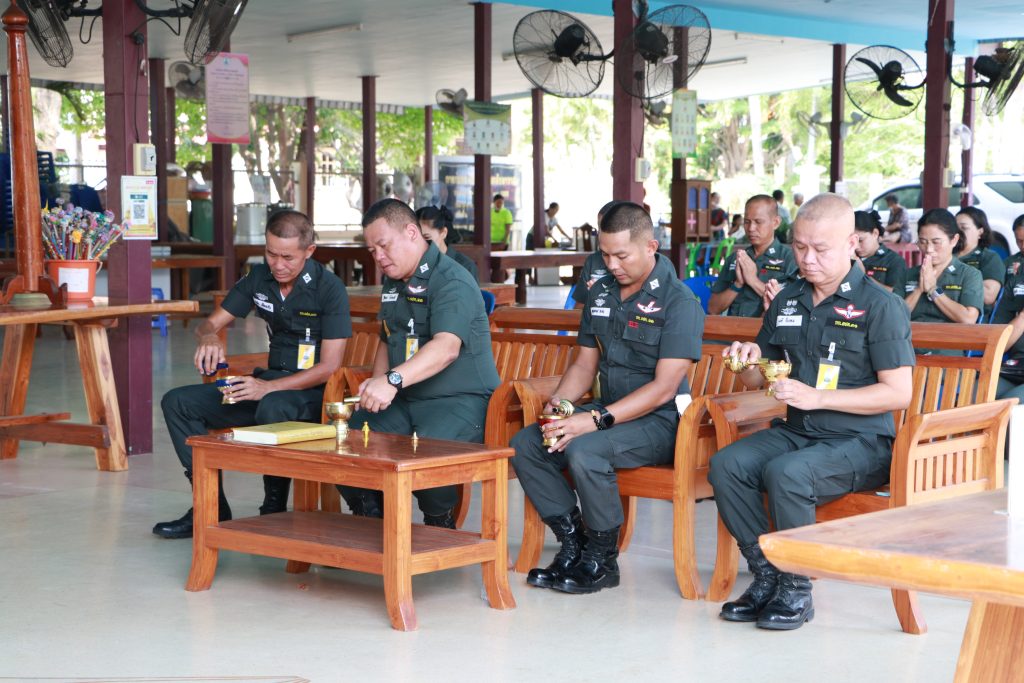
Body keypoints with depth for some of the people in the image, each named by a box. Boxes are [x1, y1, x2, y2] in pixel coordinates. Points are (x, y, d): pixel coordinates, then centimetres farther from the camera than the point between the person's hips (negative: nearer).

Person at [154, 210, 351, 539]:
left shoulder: (329, 289, -14)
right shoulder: (259, 278, 4)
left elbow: (329, 366, -17)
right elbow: (210, 323, 10)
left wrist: (269, 387, -27)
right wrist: (209, 338, -17)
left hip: (313, 391, -7)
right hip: (270, 381, 7)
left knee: (273, 407, -42)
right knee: (178, 402, -5)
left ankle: (274, 510, -22)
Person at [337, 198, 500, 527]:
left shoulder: (452, 282, -14)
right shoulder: (392, 283, 16)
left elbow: (446, 348, -31)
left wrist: (393, 380, -45)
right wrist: (375, 389, 10)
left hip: (459, 400, -8)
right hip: (403, 402, 8)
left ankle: (440, 528, -9)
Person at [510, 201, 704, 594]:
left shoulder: (678, 301, -12)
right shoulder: (600, 293, 12)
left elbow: (663, 388, -19)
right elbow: (586, 363, 18)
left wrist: (597, 419, -27)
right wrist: (559, 402, -5)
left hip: (659, 421, -8)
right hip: (609, 412, 8)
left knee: (584, 450, -33)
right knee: (524, 445, -10)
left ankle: (602, 561, -14)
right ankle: (573, 542, -2)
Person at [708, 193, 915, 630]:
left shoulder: (879, 305, -7)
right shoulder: (786, 300, 13)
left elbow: (899, 393, -13)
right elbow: (757, 379, 21)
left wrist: (816, 397, -19)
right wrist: (750, 361, -5)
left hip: (860, 442, -6)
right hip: (795, 431, 6)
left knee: (786, 473, -32)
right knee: (726, 465, -19)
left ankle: (797, 590, -15)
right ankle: (766, 576, -8)